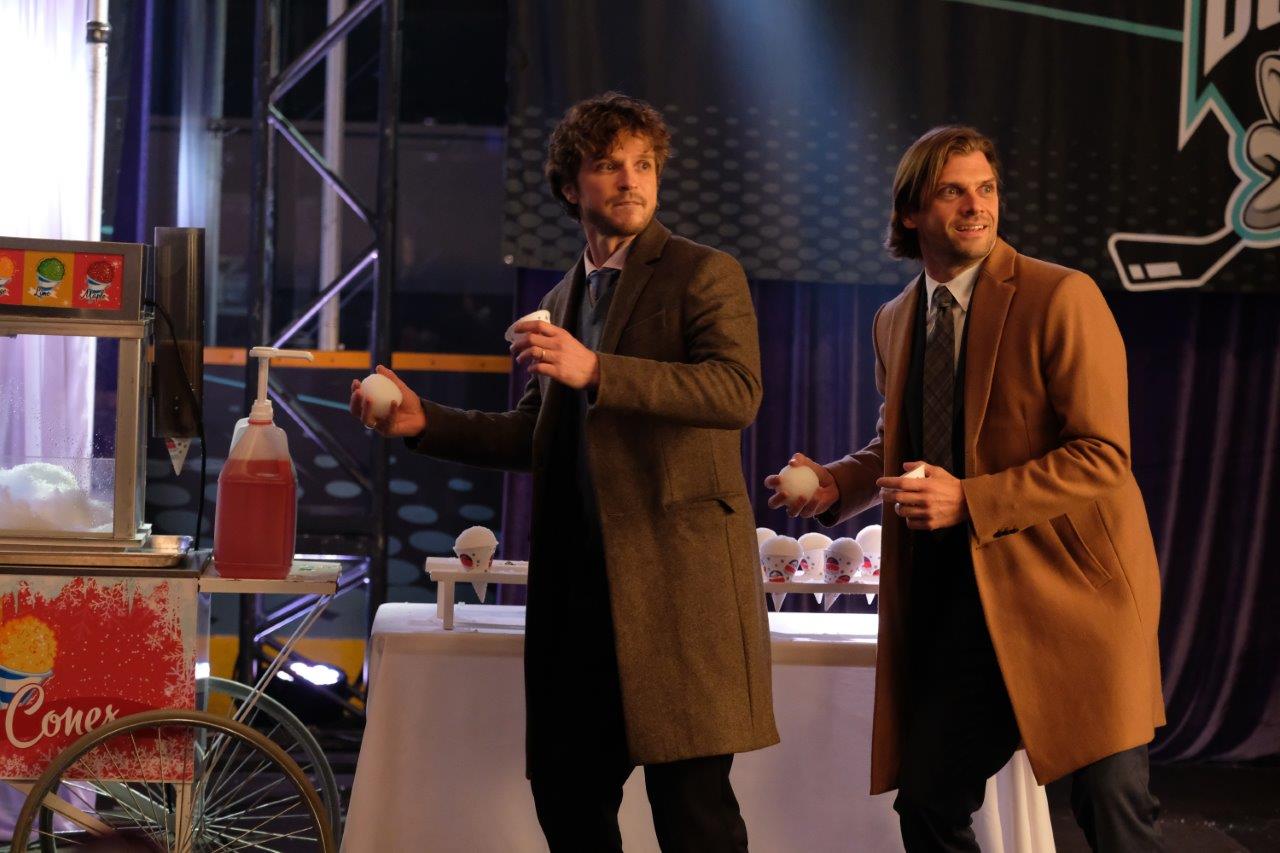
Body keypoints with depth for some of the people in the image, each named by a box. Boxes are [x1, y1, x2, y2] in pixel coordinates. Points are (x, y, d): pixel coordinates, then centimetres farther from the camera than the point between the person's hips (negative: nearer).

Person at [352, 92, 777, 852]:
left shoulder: (704, 274, 0)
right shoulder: (564, 298, 21)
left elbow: (739, 390, -17)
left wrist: (595, 371, -24)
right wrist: (425, 422, 12)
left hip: (676, 571, -7)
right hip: (579, 582, 7)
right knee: (567, 790, 9)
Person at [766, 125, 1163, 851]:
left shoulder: (1061, 298, -10)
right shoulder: (896, 320, 11)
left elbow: (1103, 459, -14)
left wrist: (969, 501, -20)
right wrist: (835, 484, 5)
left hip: (1070, 587, -6)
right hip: (959, 600, 6)